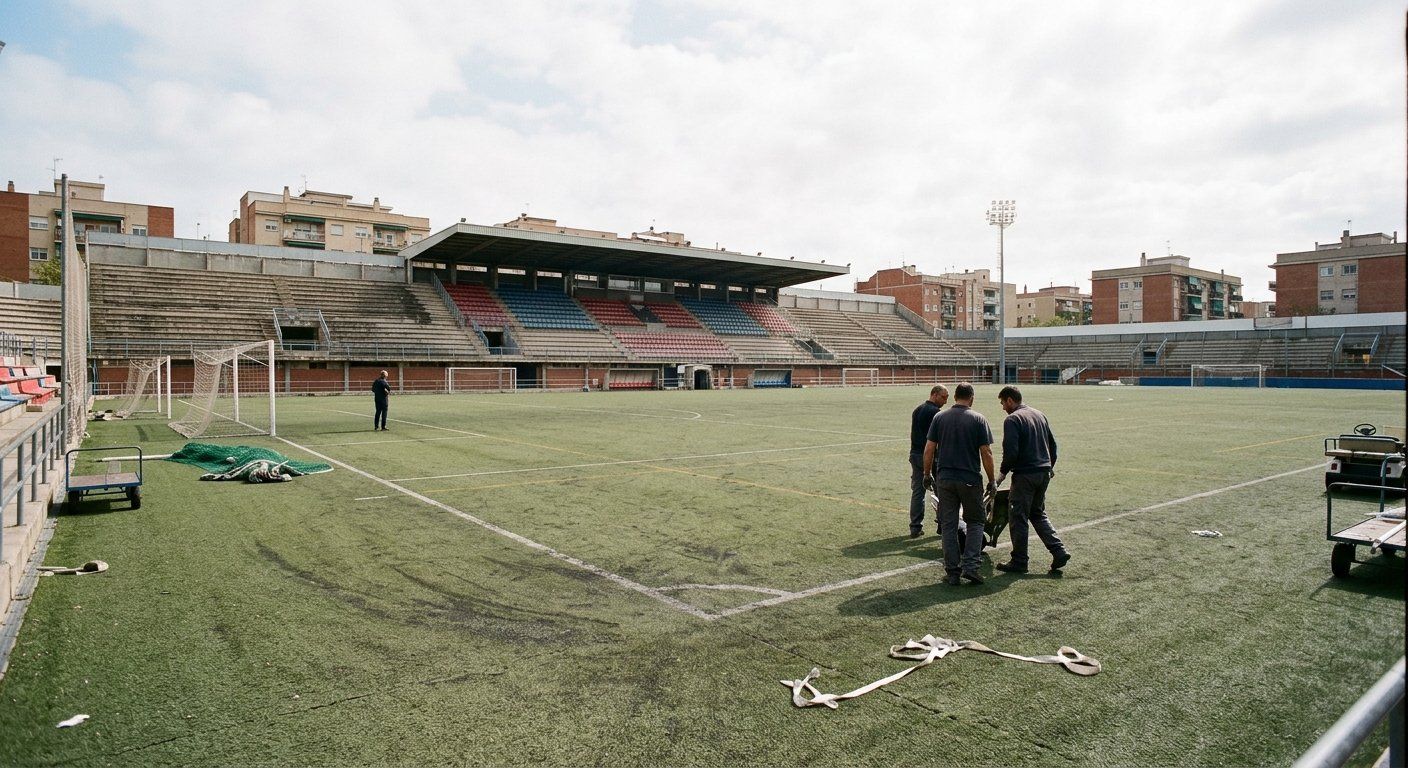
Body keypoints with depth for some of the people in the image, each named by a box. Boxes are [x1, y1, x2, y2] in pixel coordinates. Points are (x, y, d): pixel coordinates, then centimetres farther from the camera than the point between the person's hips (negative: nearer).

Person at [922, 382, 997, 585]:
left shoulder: (939, 418, 2)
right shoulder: (978, 419, -3)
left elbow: (929, 450, 1)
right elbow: (986, 453, -5)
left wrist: (927, 474, 12)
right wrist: (991, 481, 4)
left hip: (944, 479, 2)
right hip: (970, 480, -1)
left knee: (948, 525, 7)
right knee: (975, 522, 14)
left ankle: (952, 572, 8)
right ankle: (970, 566, 1)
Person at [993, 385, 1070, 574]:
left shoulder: (1012, 419, -13)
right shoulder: (1040, 415, 12)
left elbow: (1011, 451, -20)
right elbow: (1052, 444, 19)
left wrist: (1003, 472, -6)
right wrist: (1050, 465, 30)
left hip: (1024, 475, -8)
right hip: (1044, 473, 8)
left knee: (1018, 518, 2)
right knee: (1038, 514, 21)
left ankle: (1019, 562, 8)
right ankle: (1059, 552, 13)